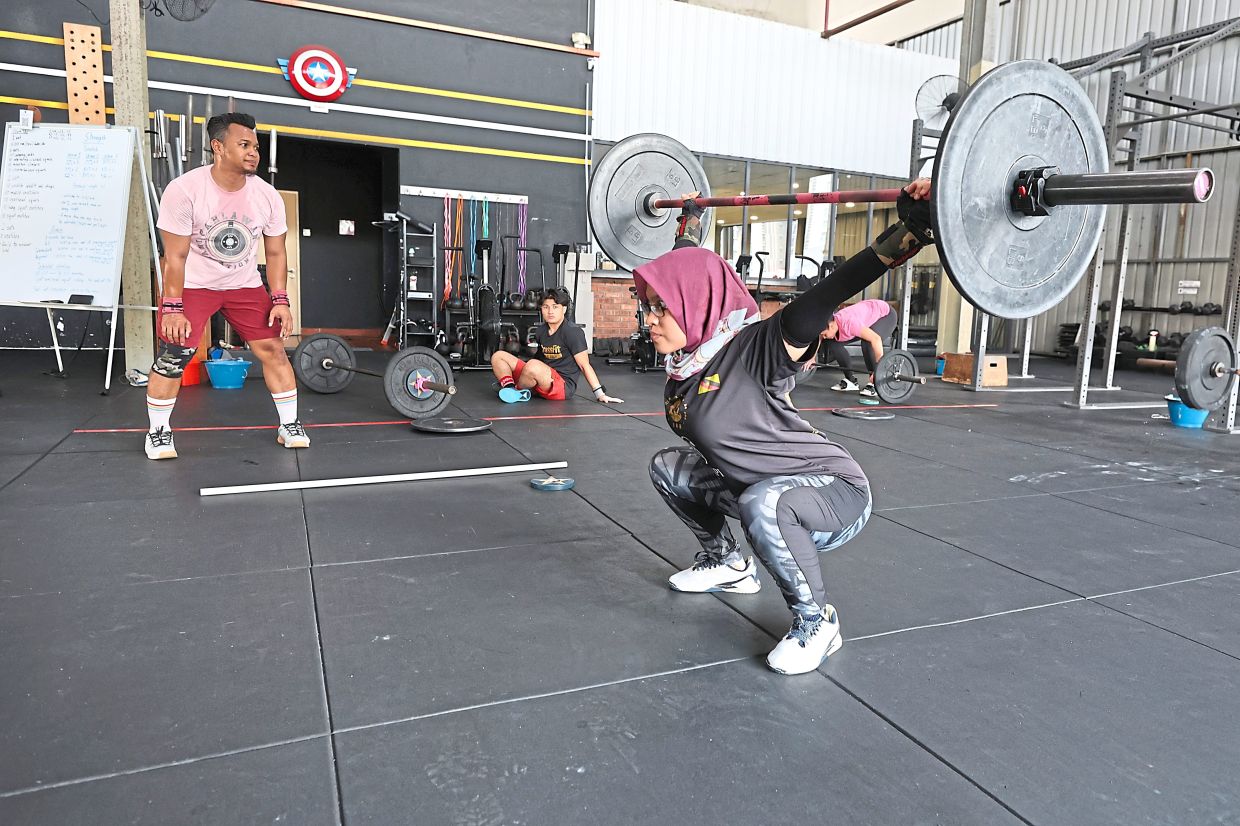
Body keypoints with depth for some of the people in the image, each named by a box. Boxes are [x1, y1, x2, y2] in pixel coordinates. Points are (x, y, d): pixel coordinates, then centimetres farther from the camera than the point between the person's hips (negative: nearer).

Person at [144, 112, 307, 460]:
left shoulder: (267, 196, -11)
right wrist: (172, 309, -18)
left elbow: (275, 253, -1)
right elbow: (176, 256, -17)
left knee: (273, 348, -4)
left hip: (245, 285, 3)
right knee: (172, 357, -10)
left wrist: (281, 300, -8)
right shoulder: (184, 190, -21)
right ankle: (158, 432, 11)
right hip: (192, 285, -3)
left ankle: (289, 425, 11)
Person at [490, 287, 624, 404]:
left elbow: (585, 365, -11)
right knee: (498, 356, 1)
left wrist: (600, 395, -15)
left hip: (563, 386, -7)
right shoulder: (540, 331, 9)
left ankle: (517, 391, -7)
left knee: (534, 366, -36)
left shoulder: (572, 332, -11)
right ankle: (510, 389, -21)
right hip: (543, 381, 7)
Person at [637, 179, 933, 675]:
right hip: (755, 486, 9)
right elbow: (691, 273, 11)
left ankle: (817, 623, -13)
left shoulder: (752, 350, -26)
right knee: (668, 467, 12)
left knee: (762, 503, -39)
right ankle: (729, 566, 26)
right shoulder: (685, 360, -5)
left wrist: (911, 228, -48)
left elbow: (825, 297, -39)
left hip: (836, 493, -8)